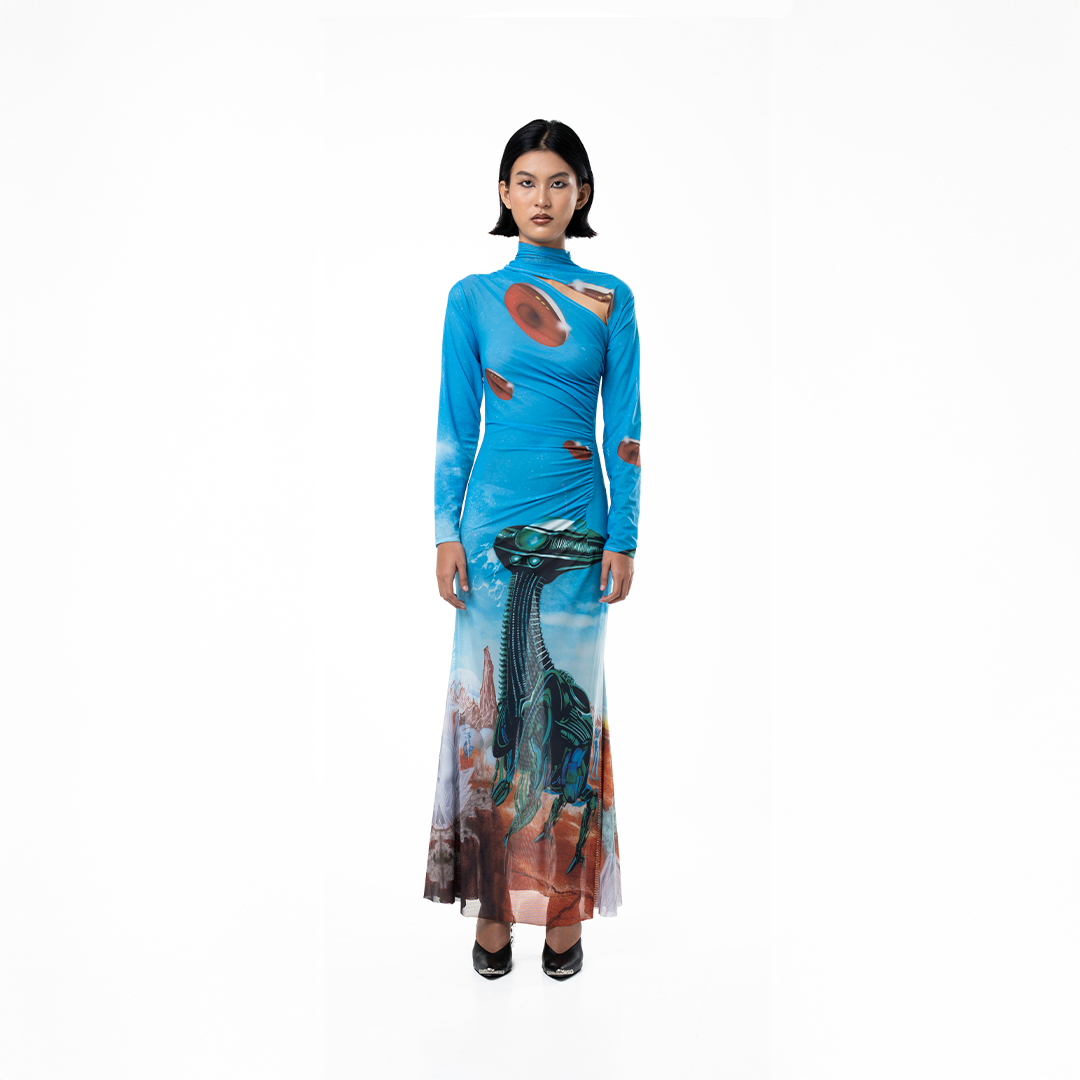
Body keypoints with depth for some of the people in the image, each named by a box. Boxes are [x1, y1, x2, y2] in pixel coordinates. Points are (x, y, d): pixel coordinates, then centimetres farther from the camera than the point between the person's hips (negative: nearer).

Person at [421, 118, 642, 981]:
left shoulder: (611, 300, 6)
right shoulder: (472, 297, 5)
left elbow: (625, 429, 4)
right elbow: (454, 425, 4)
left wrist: (625, 538, -1)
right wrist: (446, 532, -2)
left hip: (579, 526, 1)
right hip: (494, 523, 0)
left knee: (570, 708, 4)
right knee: (489, 703, 2)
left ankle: (563, 907, 18)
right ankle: (493, 907, 15)